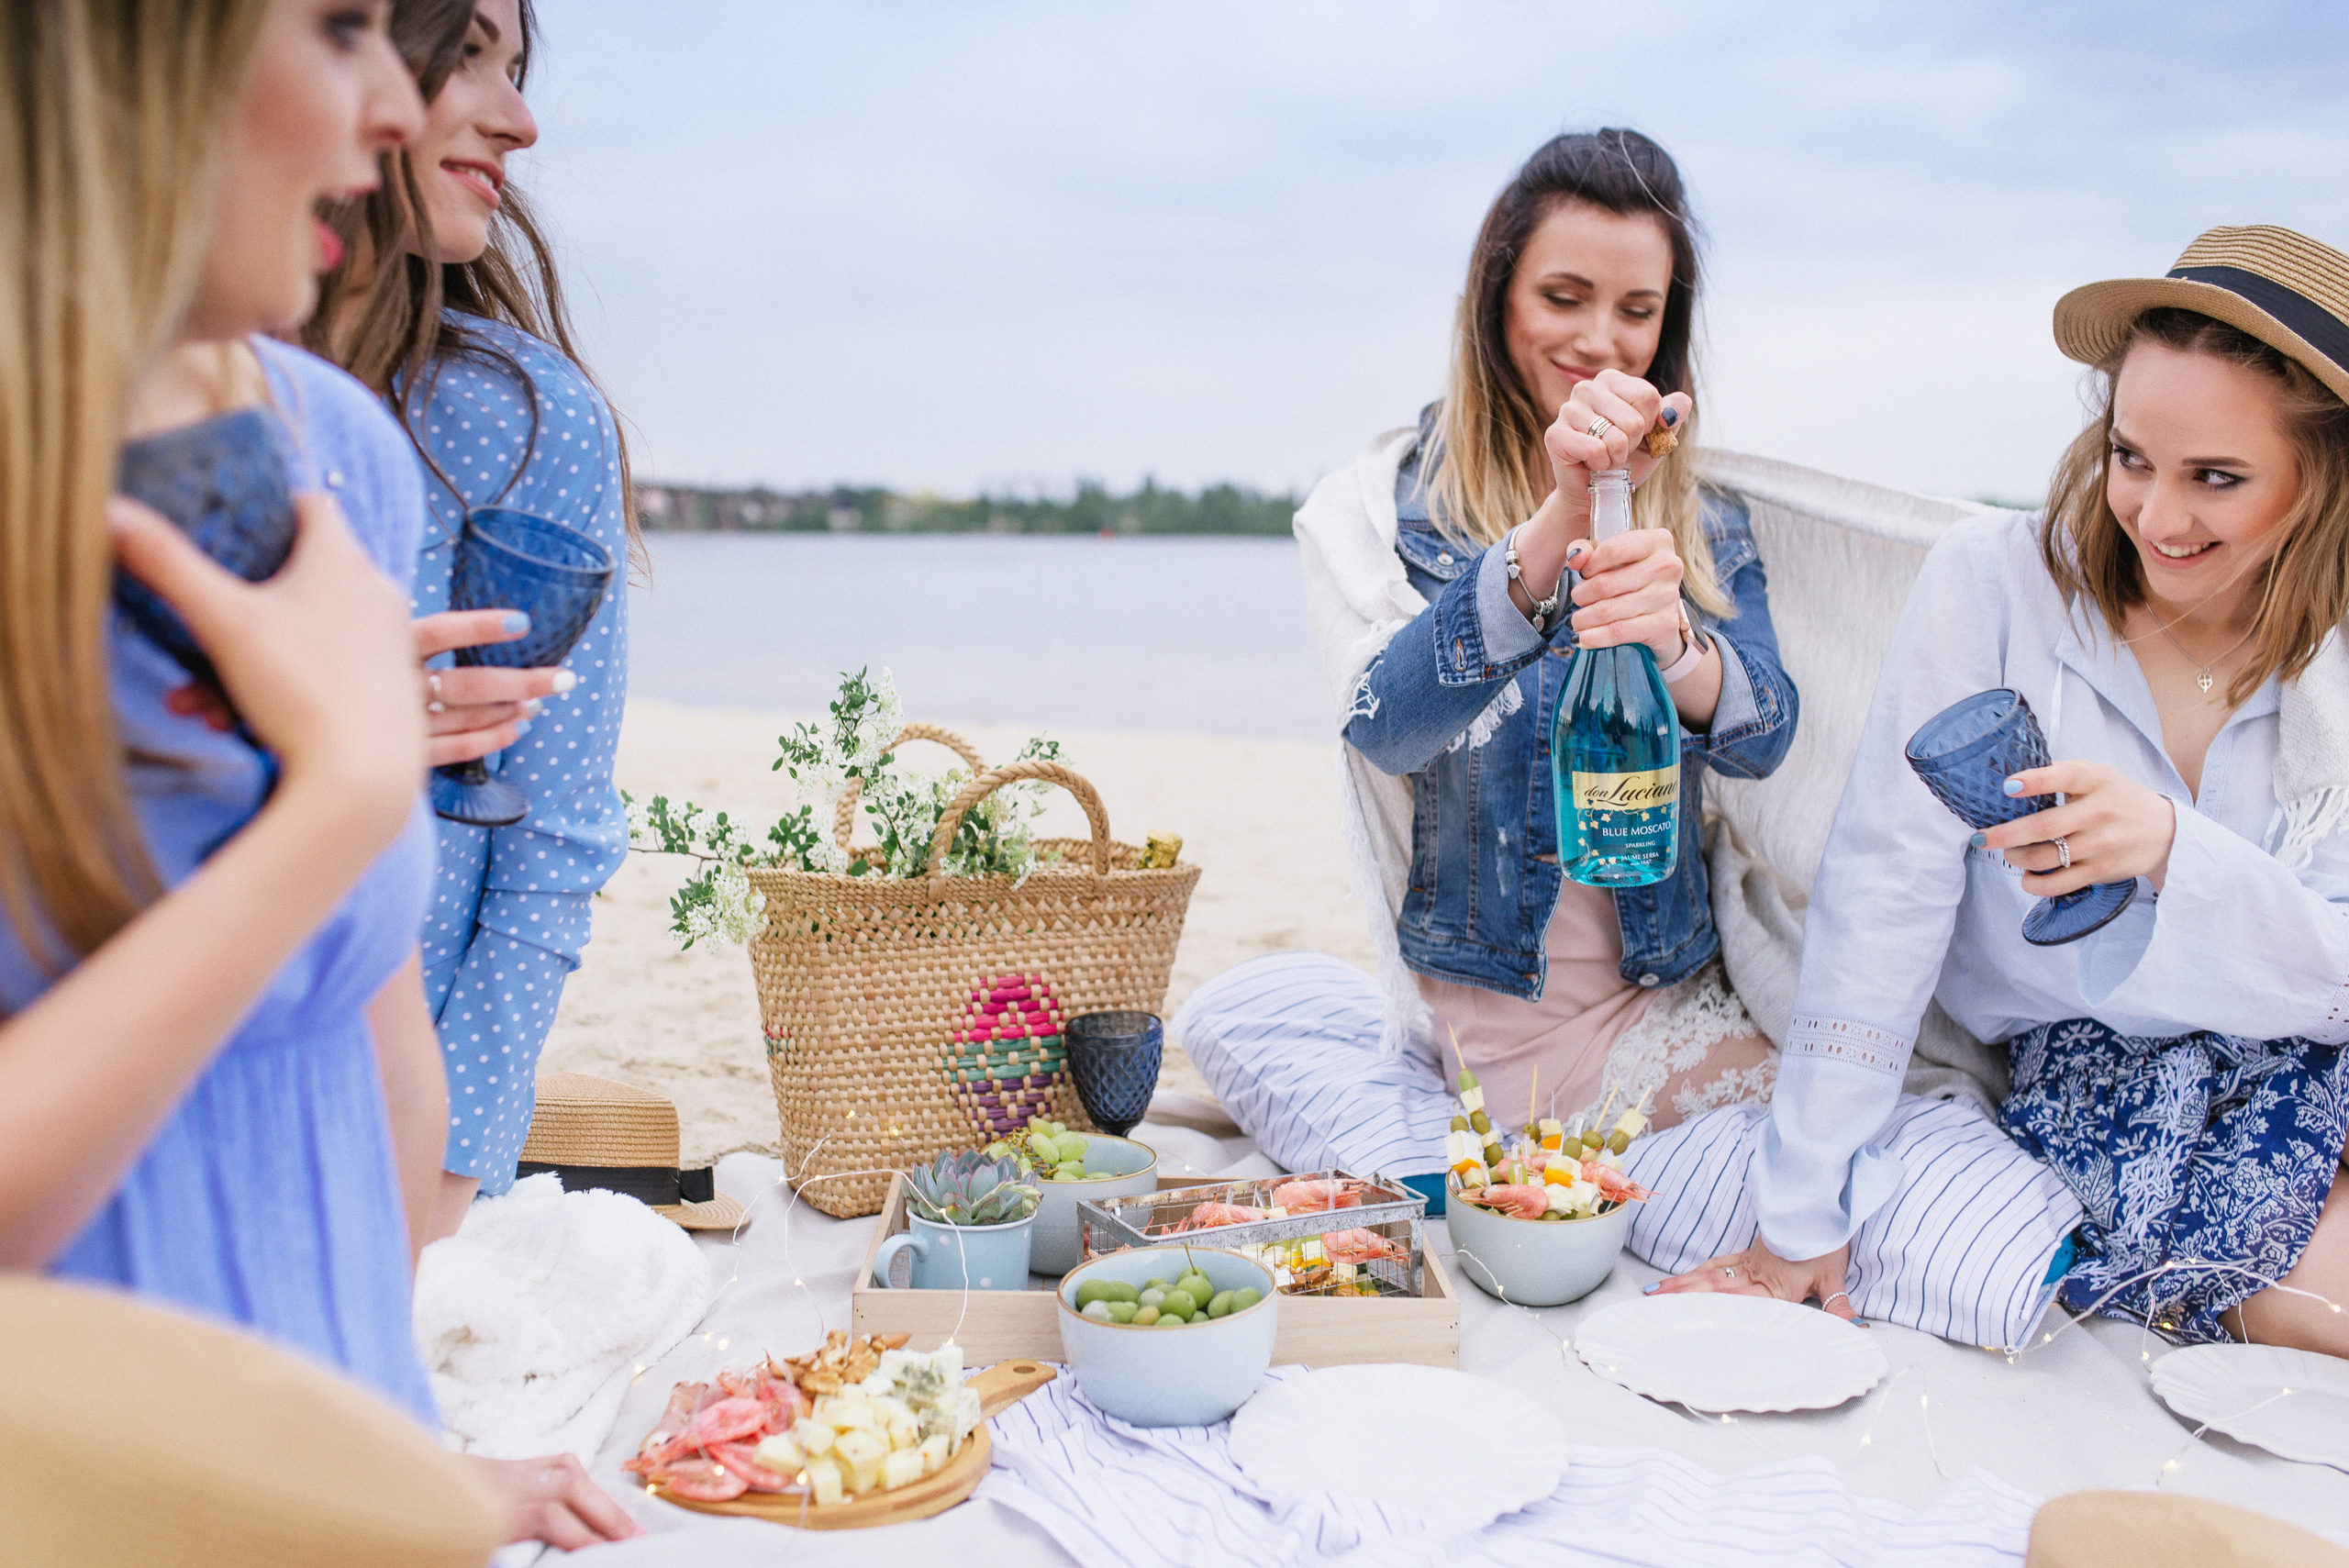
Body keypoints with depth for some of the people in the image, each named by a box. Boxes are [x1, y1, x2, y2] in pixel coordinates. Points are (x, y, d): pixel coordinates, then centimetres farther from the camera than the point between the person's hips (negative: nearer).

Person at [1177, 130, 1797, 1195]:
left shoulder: (1702, 530, 9)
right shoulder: (1369, 510, -2)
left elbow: (1762, 736, -9)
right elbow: (1387, 725, -21)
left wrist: (1672, 640, -32)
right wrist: (1558, 522, -33)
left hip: (1662, 1017, 4)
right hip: (1449, 1017, -3)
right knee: (1238, 1013, -30)